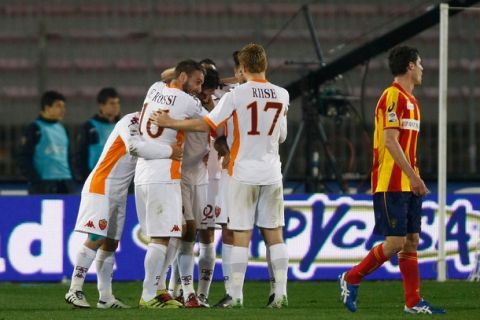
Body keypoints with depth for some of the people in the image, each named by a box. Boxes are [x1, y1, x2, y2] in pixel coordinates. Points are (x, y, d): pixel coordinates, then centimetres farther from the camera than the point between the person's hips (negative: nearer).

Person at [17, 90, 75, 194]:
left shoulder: (62, 129, 17)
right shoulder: (34, 129, -3)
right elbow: (23, 158, -7)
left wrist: (71, 181, 14)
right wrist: (35, 180, -14)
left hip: (64, 185, 7)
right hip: (43, 186, -7)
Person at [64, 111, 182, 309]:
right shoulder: (131, 121, -15)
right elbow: (134, 147, -33)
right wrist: (169, 152, -30)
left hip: (119, 193, 10)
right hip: (101, 187, -10)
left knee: (110, 244, 9)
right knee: (96, 239, -13)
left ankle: (105, 297, 12)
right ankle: (74, 291, -11)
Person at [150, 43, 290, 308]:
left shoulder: (236, 95, -10)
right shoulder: (282, 95, 4)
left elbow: (206, 124, -11)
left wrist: (170, 123, -3)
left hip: (244, 174, -3)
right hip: (272, 174, 3)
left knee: (241, 235, -1)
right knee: (274, 234, 8)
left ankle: (236, 295, -3)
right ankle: (281, 293, 3)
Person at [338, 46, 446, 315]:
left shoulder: (410, 100, 18)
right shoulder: (393, 96, -12)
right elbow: (390, 141, -19)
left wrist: (415, 177, 15)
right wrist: (413, 176, -21)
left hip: (407, 184, 9)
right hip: (391, 184, -9)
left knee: (412, 241, 6)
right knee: (395, 242, -10)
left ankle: (413, 302, 6)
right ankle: (351, 279, 5)